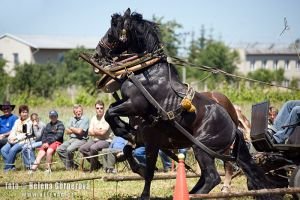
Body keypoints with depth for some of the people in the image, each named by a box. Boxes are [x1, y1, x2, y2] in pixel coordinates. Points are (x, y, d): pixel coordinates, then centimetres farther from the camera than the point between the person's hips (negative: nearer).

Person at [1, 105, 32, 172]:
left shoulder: (29, 122, 1)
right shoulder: (17, 121, 19)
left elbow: (26, 134, -7)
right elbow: (13, 131, 13)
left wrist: (16, 138, -16)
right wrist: (11, 137, -8)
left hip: (23, 141, -6)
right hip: (14, 141, 6)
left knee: (13, 150, -32)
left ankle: (7, 167, -24)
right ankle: (11, 166, -21)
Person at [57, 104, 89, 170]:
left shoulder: (85, 119, -4)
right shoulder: (72, 119, 18)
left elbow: (79, 131, -14)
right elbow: (67, 131, 12)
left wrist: (71, 128, 3)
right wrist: (75, 130, -5)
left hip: (81, 140, -8)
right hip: (71, 139, 8)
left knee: (69, 149, -31)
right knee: (60, 149, -11)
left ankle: (69, 167, -13)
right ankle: (73, 165, -8)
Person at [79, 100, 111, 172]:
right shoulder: (94, 118, 13)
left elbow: (102, 132, -16)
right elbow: (90, 133, 7)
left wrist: (94, 131, 2)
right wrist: (98, 132, -10)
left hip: (105, 141, -7)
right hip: (94, 140, 7)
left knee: (93, 148, -33)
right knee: (82, 149, -13)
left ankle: (93, 167, -14)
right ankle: (97, 164, -4)